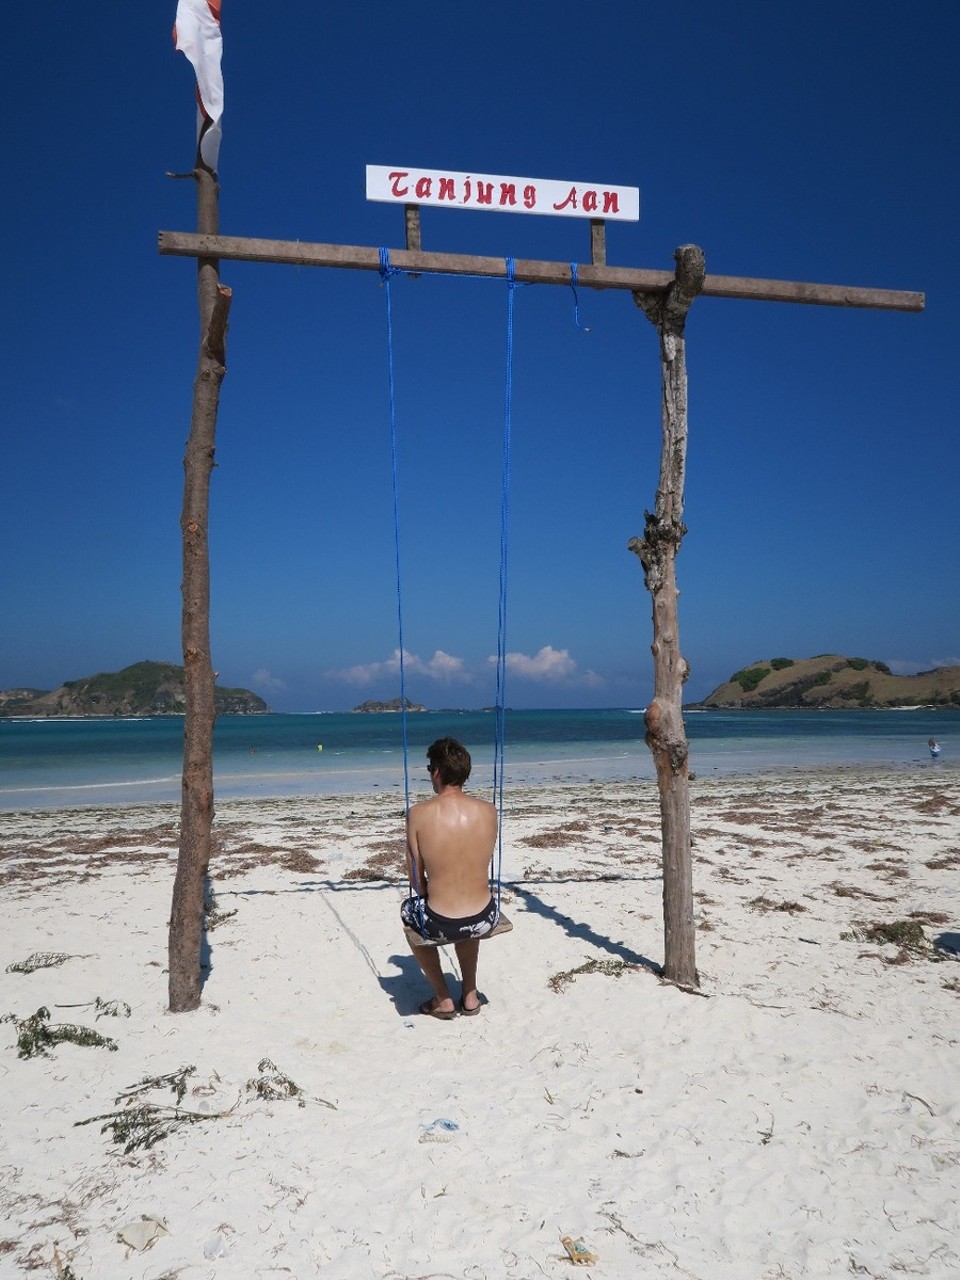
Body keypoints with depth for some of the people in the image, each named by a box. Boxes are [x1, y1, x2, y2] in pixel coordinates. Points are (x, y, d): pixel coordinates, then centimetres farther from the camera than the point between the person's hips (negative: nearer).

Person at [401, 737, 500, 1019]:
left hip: (440, 925, -3)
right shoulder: (488, 810, -4)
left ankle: (443, 1000, 33)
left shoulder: (419, 813, -12)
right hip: (485, 920, 3)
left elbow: (416, 880, -2)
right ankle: (470, 995, 42)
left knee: (409, 912, 34)